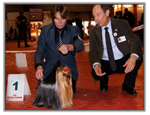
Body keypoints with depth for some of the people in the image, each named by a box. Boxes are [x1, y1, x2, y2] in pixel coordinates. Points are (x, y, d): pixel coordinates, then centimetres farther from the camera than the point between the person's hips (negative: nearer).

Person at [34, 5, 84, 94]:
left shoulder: (74, 30, 6)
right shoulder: (46, 30, 9)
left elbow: (80, 45, -15)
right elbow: (39, 51, 1)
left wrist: (69, 47, -40)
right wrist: (39, 66, -21)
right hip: (49, 70, 0)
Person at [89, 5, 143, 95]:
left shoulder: (122, 24, -6)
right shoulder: (93, 31, -2)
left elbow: (135, 41, -14)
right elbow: (93, 51, -8)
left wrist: (133, 57, -37)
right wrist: (96, 64, -32)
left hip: (124, 61, 0)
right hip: (105, 63, 0)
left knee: (138, 58, -29)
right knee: (95, 73, -30)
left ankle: (127, 86, -1)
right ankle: (104, 84, 11)